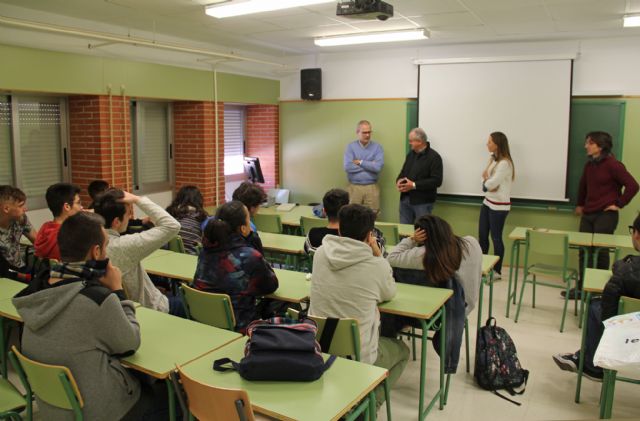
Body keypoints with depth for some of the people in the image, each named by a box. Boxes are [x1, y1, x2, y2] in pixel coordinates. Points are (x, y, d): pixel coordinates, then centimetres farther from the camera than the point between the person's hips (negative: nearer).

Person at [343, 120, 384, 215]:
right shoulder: (350, 147, 2)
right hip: (354, 187, 0)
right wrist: (369, 165, -8)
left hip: (372, 188, 0)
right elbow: (347, 167, -12)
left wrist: (360, 162, -7)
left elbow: (378, 167, -12)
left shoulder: (377, 147, 2)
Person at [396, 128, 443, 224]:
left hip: (423, 202, -7)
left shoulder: (434, 157, -10)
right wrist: (399, 181, -2)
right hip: (405, 199, 7)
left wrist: (414, 185, -21)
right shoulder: (411, 154, 13)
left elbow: (437, 181, -17)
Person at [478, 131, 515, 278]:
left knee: (496, 237, 0)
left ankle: (497, 271, 13)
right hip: (487, 202, 8)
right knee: (482, 235, 11)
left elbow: (491, 184, -22)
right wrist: (488, 182, -14)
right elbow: (485, 178, 8)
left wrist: (486, 181, -1)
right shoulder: (493, 159, 10)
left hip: (499, 206, -8)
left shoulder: (504, 163, -19)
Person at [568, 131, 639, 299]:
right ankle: (582, 288, 14)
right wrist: (580, 204, 28)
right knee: (584, 250, 6)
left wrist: (619, 204, -12)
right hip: (587, 214, 7)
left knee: (600, 251, -2)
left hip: (606, 215, -7)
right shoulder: (589, 165, 10)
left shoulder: (613, 165, -12)